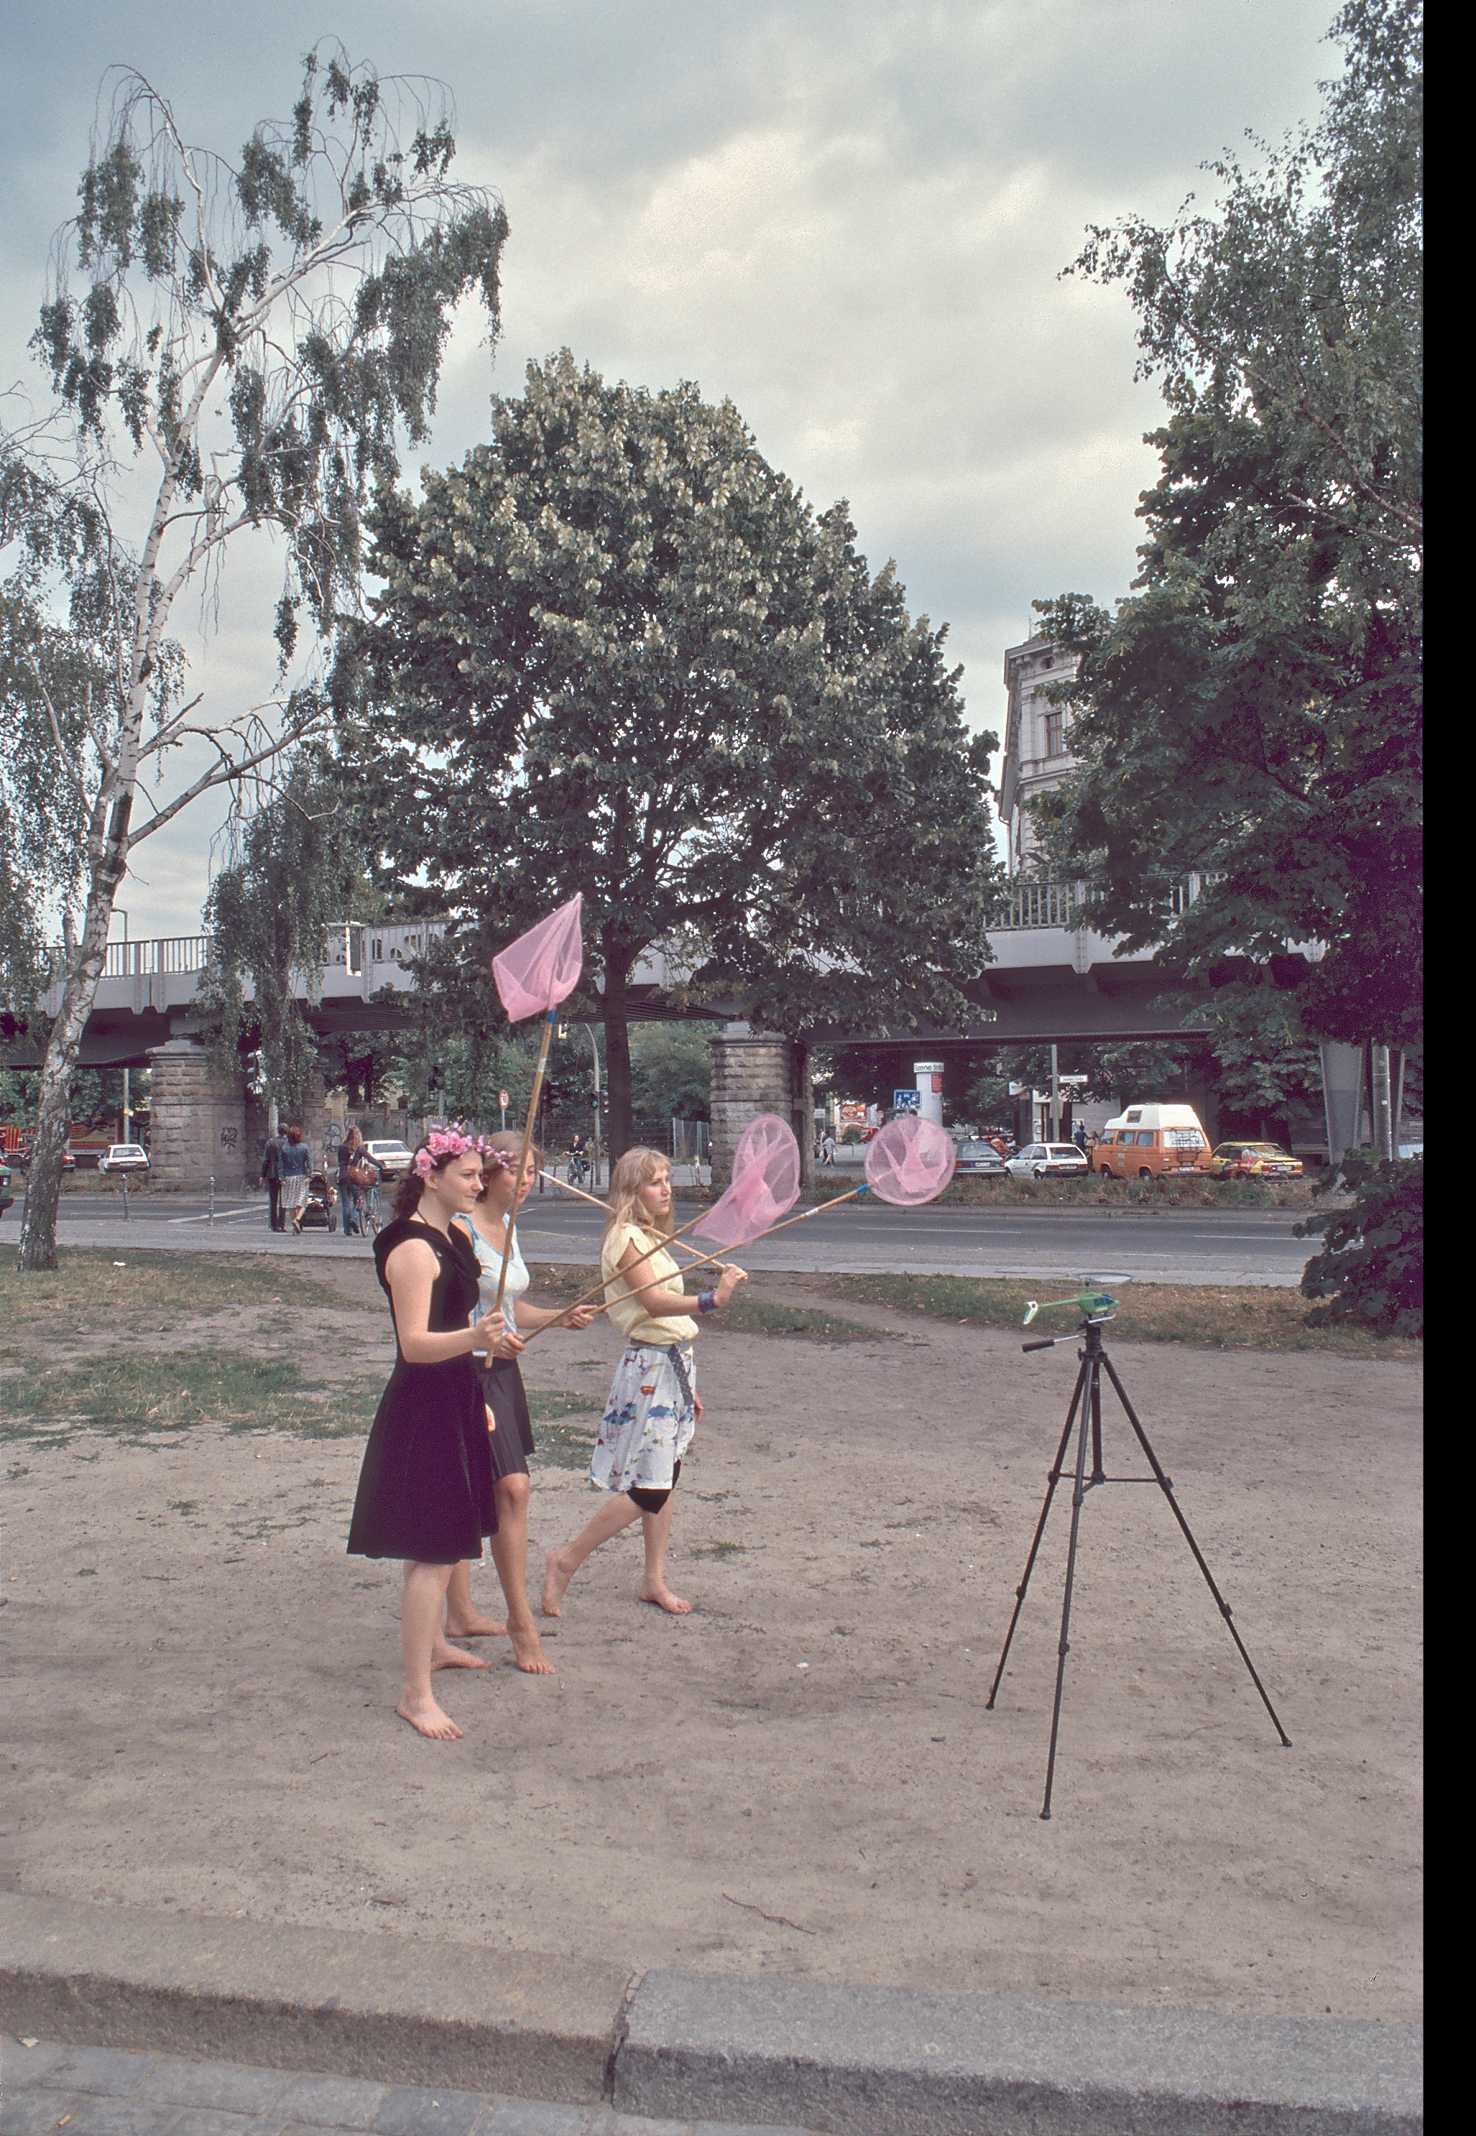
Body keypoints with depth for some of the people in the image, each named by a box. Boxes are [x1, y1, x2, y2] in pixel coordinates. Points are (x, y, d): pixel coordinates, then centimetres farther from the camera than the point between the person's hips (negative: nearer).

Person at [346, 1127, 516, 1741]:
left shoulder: (451, 1238, 11)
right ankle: (416, 1694, -3)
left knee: (443, 1544, 22)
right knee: (434, 1552, -8)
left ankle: (432, 1643, 39)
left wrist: (483, 1369, 25)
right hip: (422, 1412, -10)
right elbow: (415, 1344, -27)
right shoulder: (412, 1248, -19)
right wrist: (475, 1337, -43)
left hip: (452, 1402, 10)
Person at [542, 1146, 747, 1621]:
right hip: (649, 1366, -9)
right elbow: (653, 1301, -27)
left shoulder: (652, 1238, 15)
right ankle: (566, 1562, 4)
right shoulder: (625, 1237, -13)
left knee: (665, 1478, 12)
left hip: (673, 1363, 9)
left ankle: (654, 1580, 21)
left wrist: (688, 1386, 19)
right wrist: (710, 1300, -43)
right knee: (647, 1488, -8)